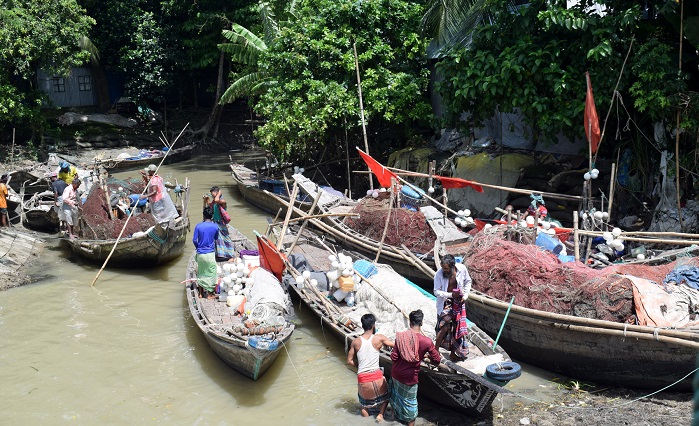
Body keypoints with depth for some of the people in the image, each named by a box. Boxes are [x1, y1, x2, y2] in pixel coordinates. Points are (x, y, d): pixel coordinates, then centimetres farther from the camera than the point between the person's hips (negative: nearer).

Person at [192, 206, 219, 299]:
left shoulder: (198, 226, -7)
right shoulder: (215, 226, -7)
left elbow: (194, 240, -5)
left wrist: (198, 247, 13)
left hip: (200, 253, 2)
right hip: (210, 253, -2)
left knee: (200, 272, 16)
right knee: (211, 273, 8)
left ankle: (201, 292, 22)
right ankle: (209, 294, 11)